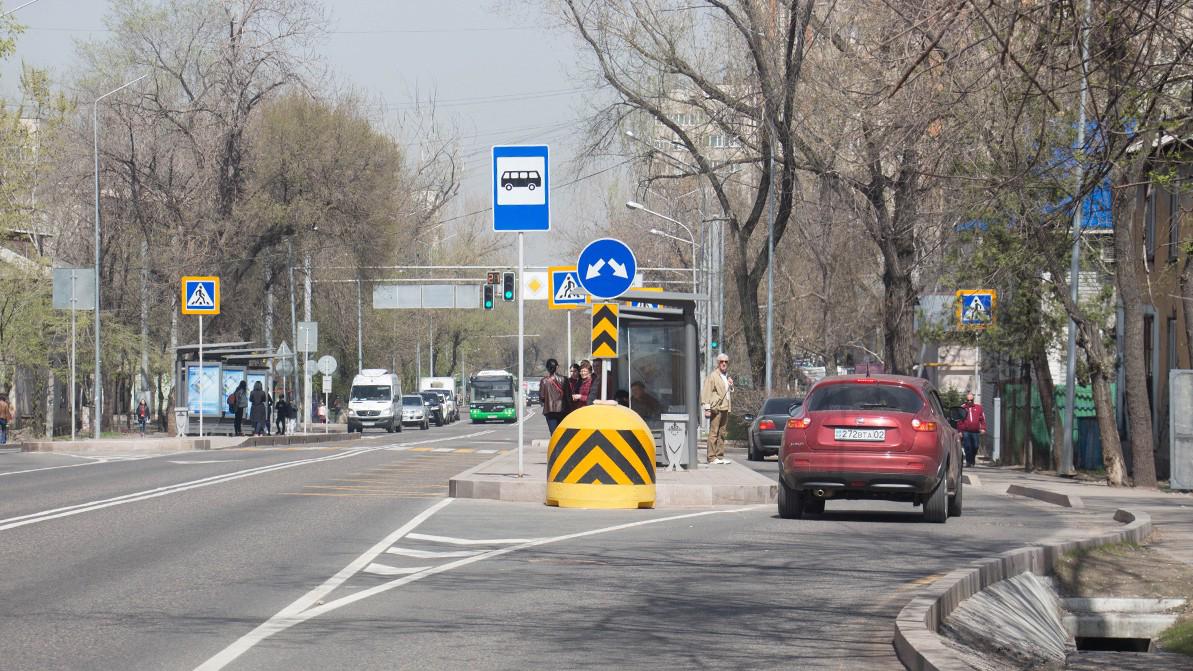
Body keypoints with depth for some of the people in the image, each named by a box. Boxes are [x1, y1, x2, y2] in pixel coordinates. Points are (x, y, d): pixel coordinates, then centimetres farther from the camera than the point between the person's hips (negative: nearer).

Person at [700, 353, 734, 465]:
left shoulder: (727, 377, 21)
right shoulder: (713, 376, -2)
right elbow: (706, 392, -8)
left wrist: (731, 386, 11)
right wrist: (707, 408, -15)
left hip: (725, 408, 8)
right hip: (716, 408, -7)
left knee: (722, 433, 9)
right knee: (713, 433, -8)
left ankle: (720, 456, 12)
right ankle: (712, 457, -8)